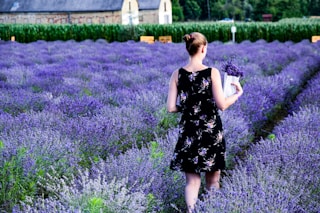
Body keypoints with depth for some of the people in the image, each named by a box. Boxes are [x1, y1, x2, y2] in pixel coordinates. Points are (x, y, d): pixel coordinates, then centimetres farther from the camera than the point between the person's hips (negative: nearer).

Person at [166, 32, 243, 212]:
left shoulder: (177, 75, -4)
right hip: (211, 131, -2)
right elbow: (222, 105, -11)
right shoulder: (212, 73, -12)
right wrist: (238, 93, 5)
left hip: (188, 132, 2)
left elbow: (171, 108, -4)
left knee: (192, 180, 10)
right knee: (213, 180, 14)